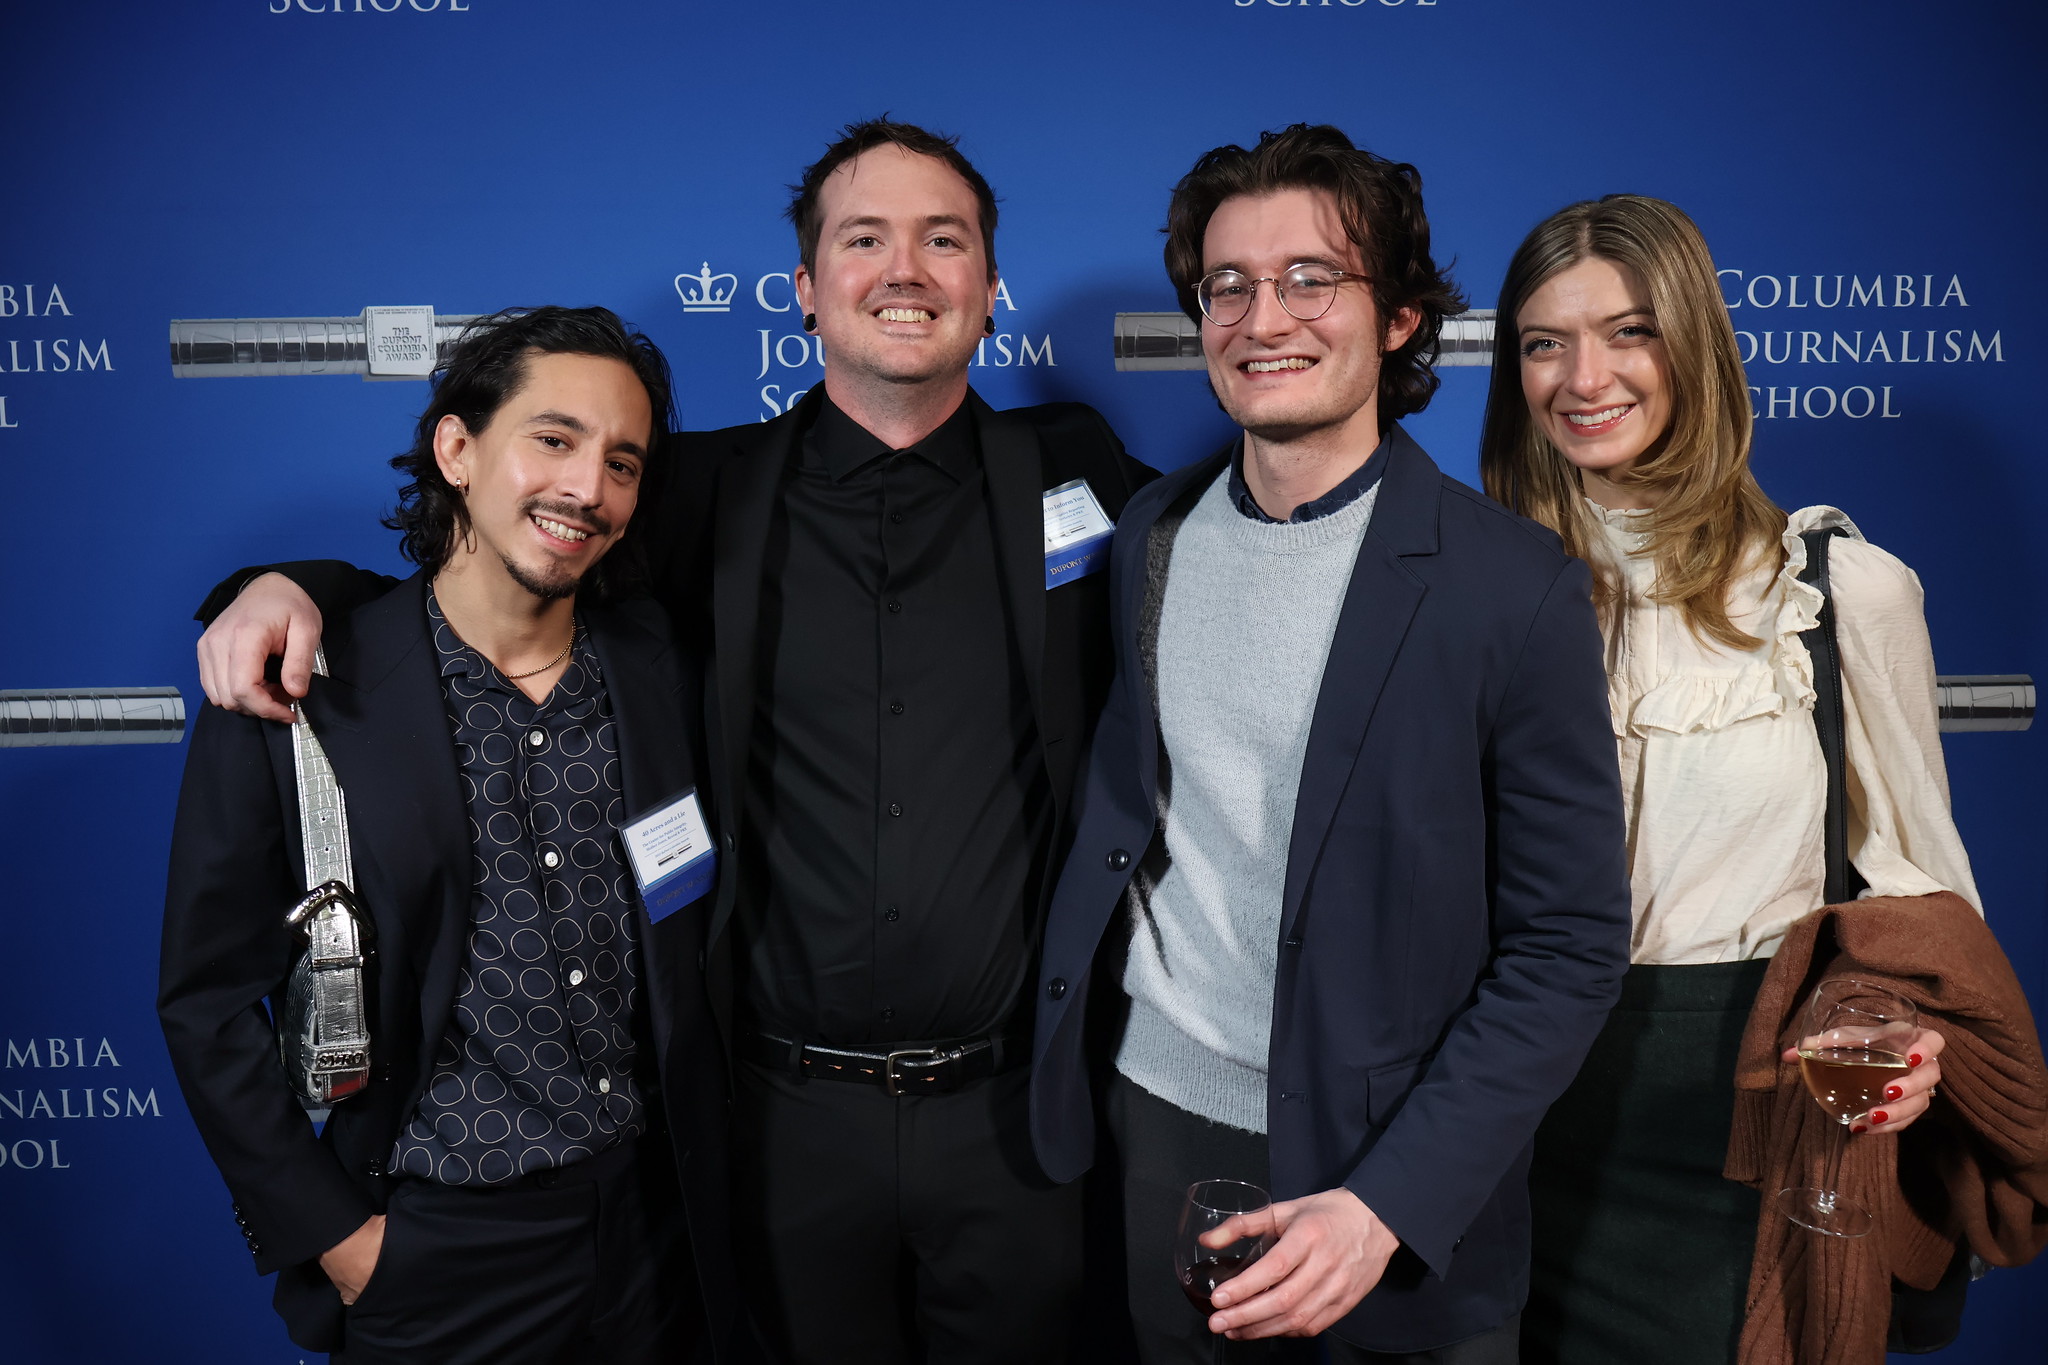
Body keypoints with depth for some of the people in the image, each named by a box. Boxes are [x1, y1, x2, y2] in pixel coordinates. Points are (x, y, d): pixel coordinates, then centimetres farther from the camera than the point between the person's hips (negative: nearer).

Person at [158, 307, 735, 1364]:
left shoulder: (663, 661, -3)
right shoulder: (294, 698, -12)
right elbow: (209, 1001, -6)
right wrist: (333, 1236, -6)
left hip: (658, 1220, 3)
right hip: (433, 1260, -3)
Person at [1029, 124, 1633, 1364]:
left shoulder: (1515, 585, -15)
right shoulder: (1150, 537, 0)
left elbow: (1569, 948, -12)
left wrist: (1388, 1202, -18)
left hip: (1399, 1173, -3)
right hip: (1160, 1116, 4)